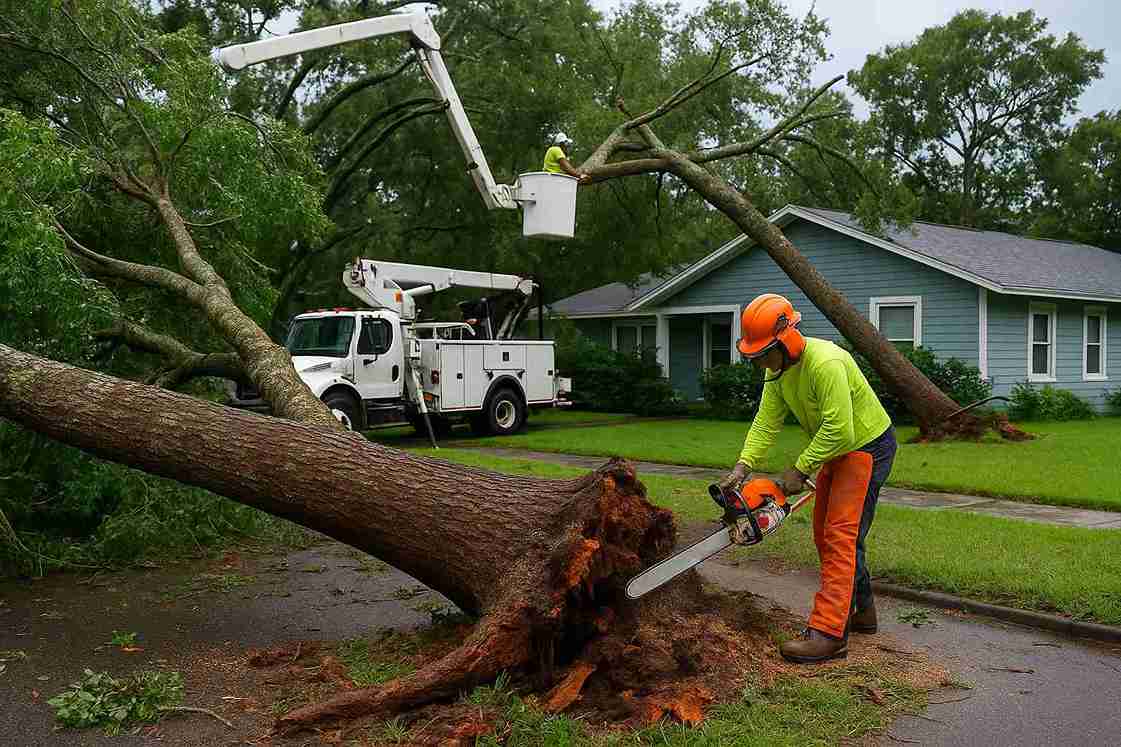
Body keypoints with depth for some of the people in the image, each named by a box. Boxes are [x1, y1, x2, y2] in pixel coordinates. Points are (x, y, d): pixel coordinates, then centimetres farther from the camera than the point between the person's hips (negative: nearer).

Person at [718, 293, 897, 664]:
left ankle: (829, 633, -15)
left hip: (868, 447, -9)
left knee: (841, 536, -15)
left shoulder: (825, 363, -33)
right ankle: (861, 611, 29)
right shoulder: (778, 369, -5)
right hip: (836, 451, 9)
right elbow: (766, 420, -7)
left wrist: (799, 469, -24)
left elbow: (838, 429, -33)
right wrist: (742, 467, -18)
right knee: (826, 533, 14)